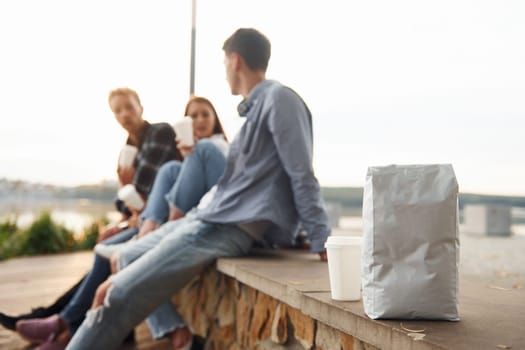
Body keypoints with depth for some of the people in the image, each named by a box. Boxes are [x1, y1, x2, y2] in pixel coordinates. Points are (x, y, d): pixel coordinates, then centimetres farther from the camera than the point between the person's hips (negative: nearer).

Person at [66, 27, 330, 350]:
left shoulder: (279, 98, -10)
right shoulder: (257, 106, 18)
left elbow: (303, 175, -14)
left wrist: (321, 241, -16)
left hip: (233, 226, -11)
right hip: (216, 217, 11)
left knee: (118, 297, -14)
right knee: (130, 256, 20)